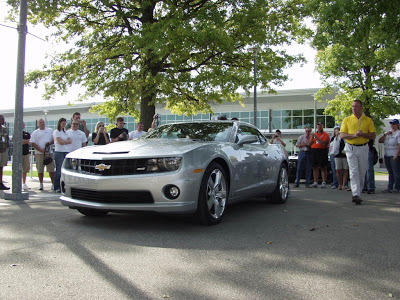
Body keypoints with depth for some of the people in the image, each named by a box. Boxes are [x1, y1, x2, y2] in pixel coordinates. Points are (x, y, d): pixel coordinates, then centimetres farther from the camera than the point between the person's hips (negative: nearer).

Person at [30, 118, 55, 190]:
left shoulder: (50, 130, 14)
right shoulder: (35, 132, 8)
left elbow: (55, 139, 12)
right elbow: (33, 143, 0)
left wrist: (49, 143, -9)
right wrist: (41, 150, -12)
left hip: (49, 152, 1)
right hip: (39, 153, -1)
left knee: (51, 169, -2)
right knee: (40, 170, 2)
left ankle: (53, 183, 4)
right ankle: (41, 184, 12)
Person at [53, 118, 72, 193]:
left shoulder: (65, 132, 21)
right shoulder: (56, 132, 1)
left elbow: (70, 141, 8)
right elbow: (60, 142, -12)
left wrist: (64, 141, -6)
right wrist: (67, 141, 3)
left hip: (67, 152, 6)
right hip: (59, 152, -6)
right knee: (59, 171, -7)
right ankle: (57, 187, -3)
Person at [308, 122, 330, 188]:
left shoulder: (325, 135, 1)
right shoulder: (314, 134, 18)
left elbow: (323, 144, -15)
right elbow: (309, 144, 12)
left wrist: (317, 137, -18)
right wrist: (312, 138, -3)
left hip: (322, 152, -5)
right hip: (314, 151, 5)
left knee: (323, 168, -6)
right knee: (315, 168, 5)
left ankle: (324, 183, -4)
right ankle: (315, 183, 9)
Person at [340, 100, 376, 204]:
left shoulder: (368, 120, 7)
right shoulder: (347, 120, 6)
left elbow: (373, 135, 2)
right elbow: (342, 135, -1)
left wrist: (363, 134, -16)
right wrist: (354, 135, -17)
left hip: (363, 148, 1)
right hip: (351, 148, -1)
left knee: (362, 172, 7)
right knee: (354, 172, -11)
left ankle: (358, 193, 21)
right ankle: (356, 195, -17)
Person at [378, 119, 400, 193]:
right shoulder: (388, 132, 18)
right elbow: (380, 141, 12)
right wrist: (385, 134, -4)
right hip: (387, 155, 7)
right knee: (390, 172, 10)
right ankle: (389, 187, 13)